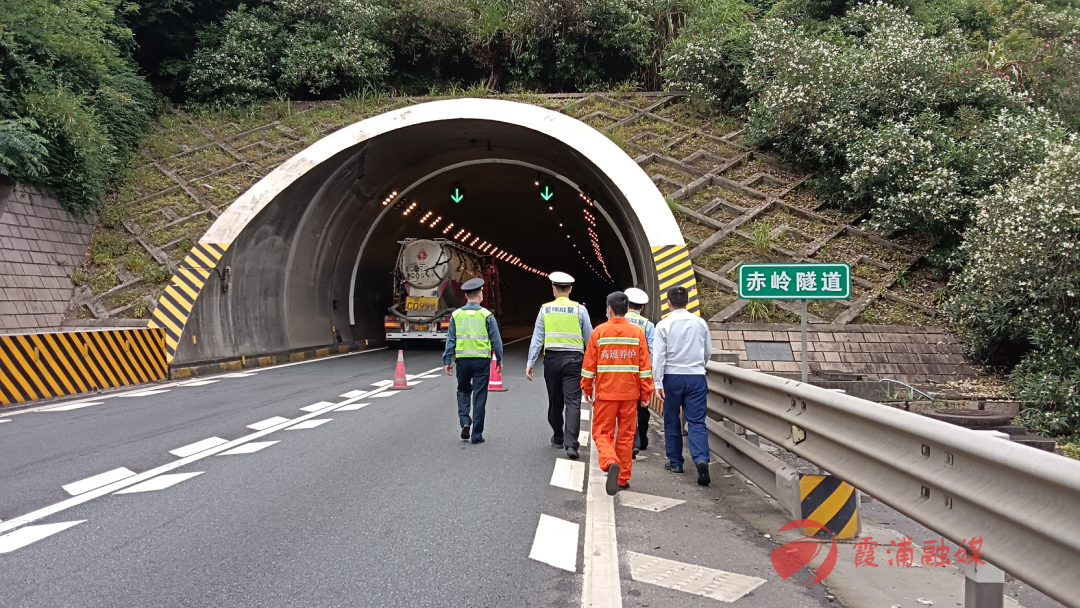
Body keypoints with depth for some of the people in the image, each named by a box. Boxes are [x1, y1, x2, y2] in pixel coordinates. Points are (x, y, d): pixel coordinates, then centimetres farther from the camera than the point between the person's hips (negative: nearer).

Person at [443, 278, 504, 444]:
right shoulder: (486, 315, -3)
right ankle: (476, 435, 7)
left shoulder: (456, 315, 2)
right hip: (482, 360, -2)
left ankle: (465, 422, 1)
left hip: (462, 360, 2)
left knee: (463, 391, 20)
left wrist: (447, 361, 7)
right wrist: (499, 360, 9)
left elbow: (450, 340, 2)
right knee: (479, 397, 4)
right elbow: (496, 340, -1)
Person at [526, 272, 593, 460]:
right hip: (573, 359, -2)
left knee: (555, 401, 16)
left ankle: (558, 438, 31)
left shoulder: (545, 309, 2)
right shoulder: (580, 310, -1)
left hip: (552, 358, 2)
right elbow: (589, 338, 2)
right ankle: (571, 443, -18)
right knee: (572, 402, -5)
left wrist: (531, 362, 2)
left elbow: (537, 338, 0)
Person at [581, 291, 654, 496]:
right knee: (626, 435, 11)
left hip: (605, 392, -2)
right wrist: (646, 391, 8)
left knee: (602, 432, 5)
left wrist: (587, 387, 11)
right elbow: (644, 365, 1)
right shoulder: (637, 332, 0)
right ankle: (623, 478, 15)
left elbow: (589, 364, -1)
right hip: (630, 392, 2)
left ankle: (610, 463, -23)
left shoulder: (599, 332, -4)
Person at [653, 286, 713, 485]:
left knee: (672, 421, 14)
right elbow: (708, 351, 13)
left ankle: (675, 461, 22)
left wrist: (658, 383, -5)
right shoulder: (700, 323, 3)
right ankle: (701, 460, -20)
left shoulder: (664, 325, -6)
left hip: (672, 377, -1)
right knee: (697, 421, -1)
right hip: (696, 377, 1)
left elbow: (659, 356, -8)